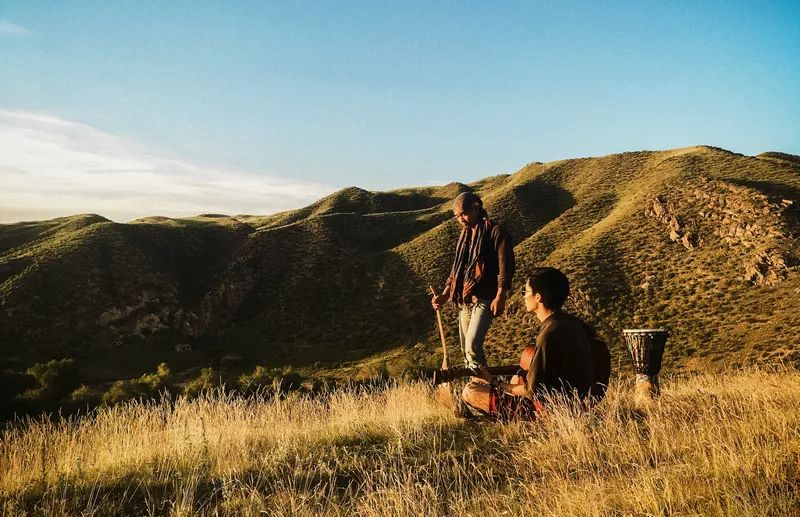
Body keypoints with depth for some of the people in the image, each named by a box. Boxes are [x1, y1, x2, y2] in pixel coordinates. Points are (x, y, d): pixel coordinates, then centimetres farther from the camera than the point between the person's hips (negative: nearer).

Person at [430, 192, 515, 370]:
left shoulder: (496, 232, -6)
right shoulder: (465, 236, 17)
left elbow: (505, 267, -12)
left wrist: (500, 298, -20)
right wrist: (444, 295, 13)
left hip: (484, 299, -8)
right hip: (464, 300, 8)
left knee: (472, 344, -19)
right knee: (465, 347, 10)